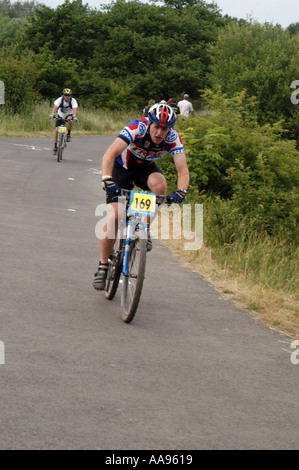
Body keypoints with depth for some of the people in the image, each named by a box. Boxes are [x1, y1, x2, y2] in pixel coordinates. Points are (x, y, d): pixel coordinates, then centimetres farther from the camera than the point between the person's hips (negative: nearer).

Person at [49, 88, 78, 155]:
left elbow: (75, 109, -39)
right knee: (57, 130, -9)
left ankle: (68, 134, -17)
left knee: (70, 119, -37)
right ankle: (55, 147, 4)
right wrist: (52, 114, -56)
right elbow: (55, 107, -38)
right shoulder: (60, 100, -23)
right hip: (61, 116, 1)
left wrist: (74, 116, -58)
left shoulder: (73, 101, -24)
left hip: (69, 115, -1)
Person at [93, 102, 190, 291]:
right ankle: (103, 266, -1)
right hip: (123, 167, -2)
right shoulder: (136, 129, -34)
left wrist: (181, 191, -50)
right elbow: (110, 154, -43)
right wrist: (107, 180, -57)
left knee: (159, 184, -33)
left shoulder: (173, 139, -26)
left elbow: (183, 170, -30)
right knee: (114, 216, -15)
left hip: (146, 169, 2)